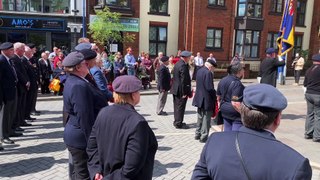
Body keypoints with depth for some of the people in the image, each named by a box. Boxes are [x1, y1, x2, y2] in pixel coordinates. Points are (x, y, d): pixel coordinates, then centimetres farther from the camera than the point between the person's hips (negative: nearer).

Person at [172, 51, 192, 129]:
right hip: (181, 91, -10)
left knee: (177, 106, 17)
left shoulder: (177, 64, 10)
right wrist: (184, 92, -19)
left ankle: (177, 121, 29)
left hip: (175, 89, 10)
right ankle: (179, 123, 8)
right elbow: (184, 80, -22)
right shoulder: (183, 66, -20)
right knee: (180, 107, 0)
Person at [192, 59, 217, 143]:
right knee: (206, 119, 3)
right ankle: (204, 137, 11)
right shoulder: (208, 73, -20)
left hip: (199, 98, 9)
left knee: (200, 117, 21)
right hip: (207, 99, -9)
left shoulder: (199, 71, 7)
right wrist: (215, 96, -8)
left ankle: (198, 134, 31)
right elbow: (210, 88, -23)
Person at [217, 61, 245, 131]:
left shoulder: (222, 81, 6)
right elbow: (235, 103, -26)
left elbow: (218, 97, 15)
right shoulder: (237, 83, -19)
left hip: (225, 112, 8)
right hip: (236, 113, -8)